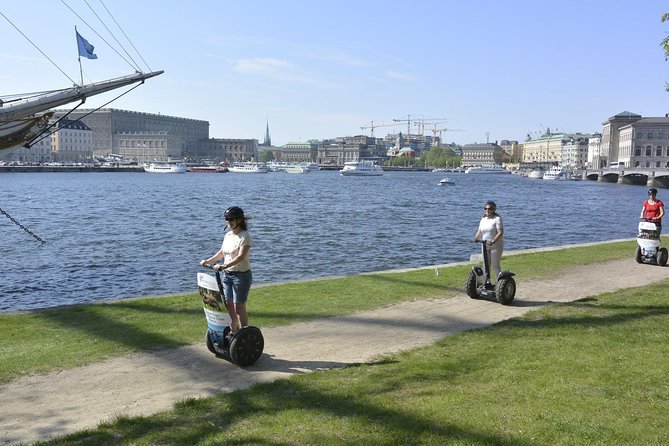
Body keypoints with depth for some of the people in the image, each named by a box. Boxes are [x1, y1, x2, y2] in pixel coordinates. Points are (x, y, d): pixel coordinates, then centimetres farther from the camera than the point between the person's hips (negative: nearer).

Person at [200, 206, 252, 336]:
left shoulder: (245, 236, -14)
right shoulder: (228, 235, 10)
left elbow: (240, 257, -26)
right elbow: (222, 253, 22)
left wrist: (224, 266, -36)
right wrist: (208, 261, 11)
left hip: (241, 275, -7)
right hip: (227, 275, 7)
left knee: (239, 307, -6)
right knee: (228, 306, 10)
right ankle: (233, 332, 24)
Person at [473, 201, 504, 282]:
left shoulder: (497, 219, -10)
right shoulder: (483, 219, 11)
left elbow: (500, 232, -19)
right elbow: (479, 231, 10)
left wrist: (493, 241, -31)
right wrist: (476, 238, -10)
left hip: (496, 246, -6)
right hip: (485, 246, 6)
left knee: (495, 265, -5)